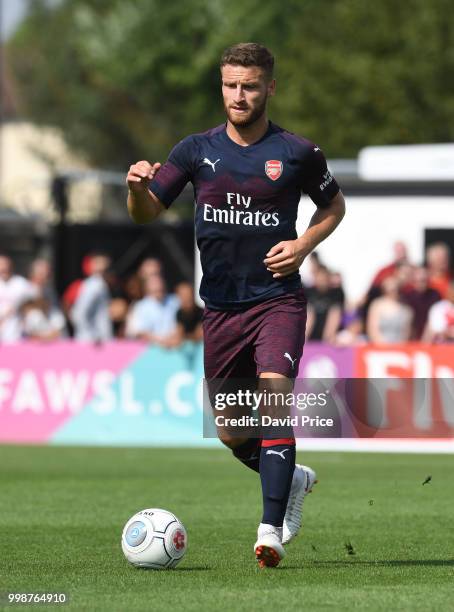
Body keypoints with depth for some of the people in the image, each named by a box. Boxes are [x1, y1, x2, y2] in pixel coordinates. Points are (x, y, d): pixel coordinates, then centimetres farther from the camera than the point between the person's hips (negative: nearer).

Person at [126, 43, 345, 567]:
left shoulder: (297, 153, -2)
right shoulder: (197, 150, 3)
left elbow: (333, 206, 14)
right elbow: (147, 213, 3)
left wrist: (304, 245, -4)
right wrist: (138, 187, -21)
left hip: (278, 300, -3)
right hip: (221, 307, 3)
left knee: (275, 393, -24)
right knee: (230, 433, 8)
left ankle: (271, 530, -24)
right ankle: (292, 480, 38)